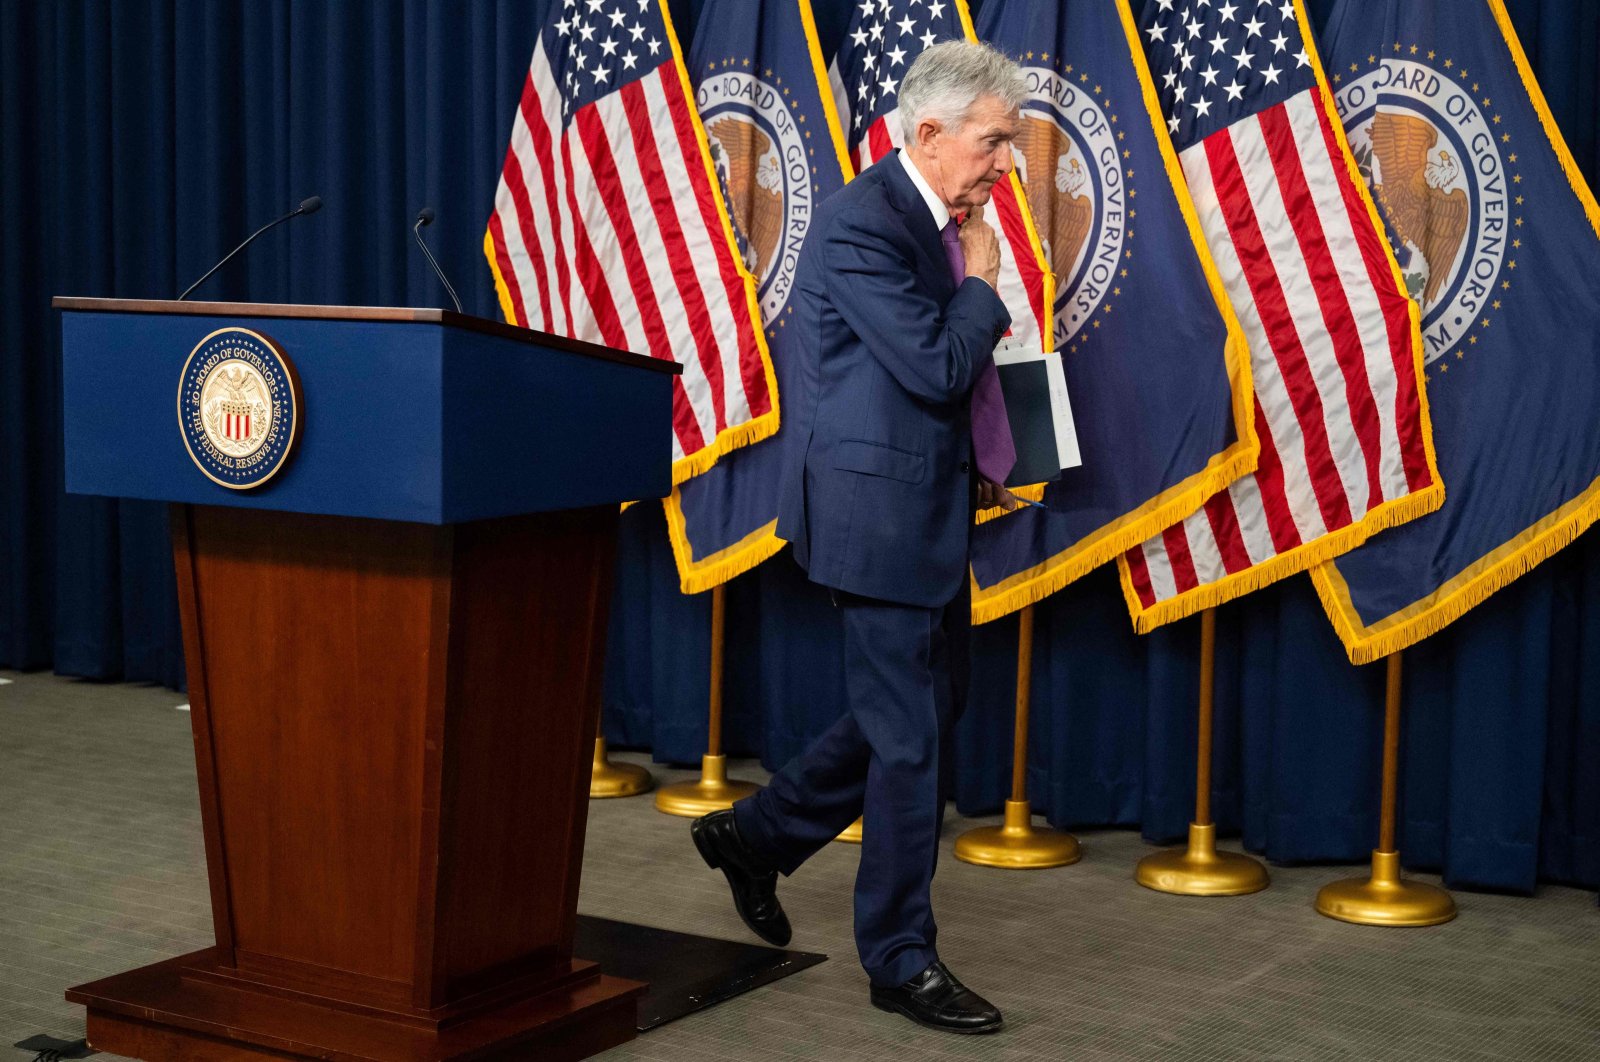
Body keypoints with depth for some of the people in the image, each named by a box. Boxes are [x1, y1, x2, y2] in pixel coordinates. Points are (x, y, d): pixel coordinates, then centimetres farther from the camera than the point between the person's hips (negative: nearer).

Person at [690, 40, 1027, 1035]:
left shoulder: (948, 221, 10)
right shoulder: (861, 224, -18)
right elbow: (938, 368, -24)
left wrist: (985, 461, 9)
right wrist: (984, 282, -8)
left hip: (932, 503, 10)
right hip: (881, 506, -10)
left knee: (931, 701, 19)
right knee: (908, 734, -1)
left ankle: (757, 835, 34)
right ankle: (901, 959, 13)